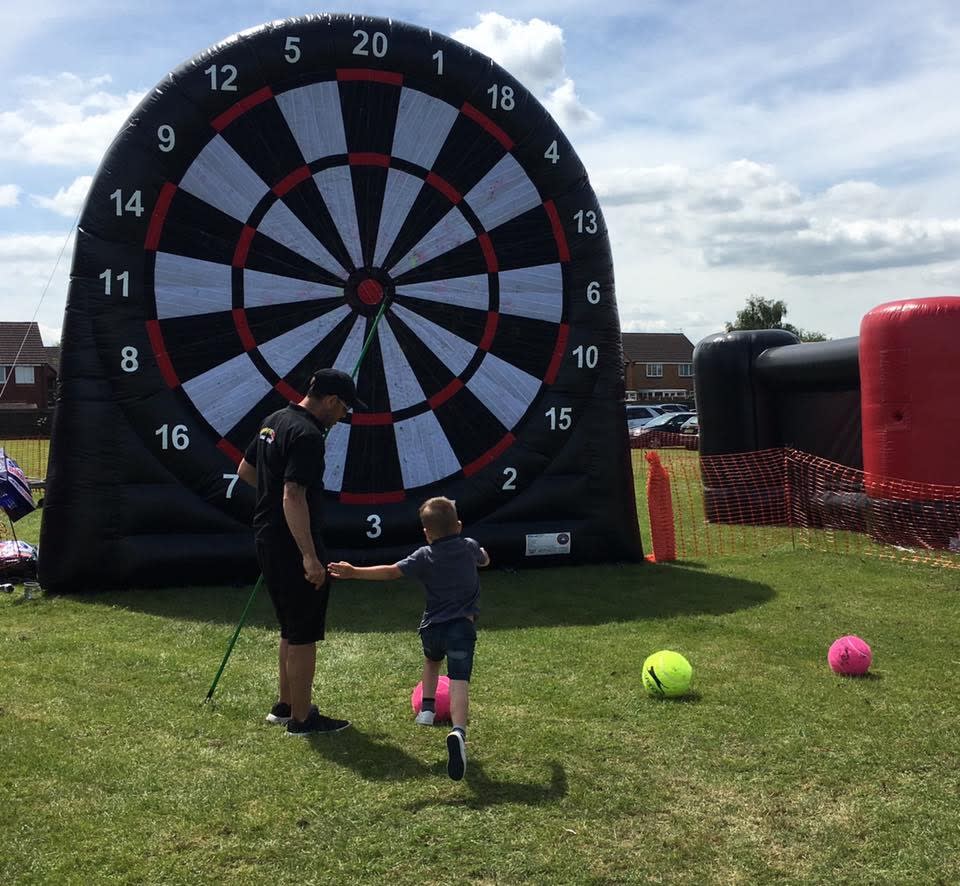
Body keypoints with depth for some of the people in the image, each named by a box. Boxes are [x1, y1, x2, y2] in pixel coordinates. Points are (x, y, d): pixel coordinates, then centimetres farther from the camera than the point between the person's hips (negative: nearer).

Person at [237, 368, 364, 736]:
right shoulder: (307, 434, -20)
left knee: (291, 629, 21)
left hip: (268, 539, 10)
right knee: (304, 636, 2)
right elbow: (293, 496, -27)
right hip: (293, 545, -10)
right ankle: (301, 719, 12)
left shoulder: (274, 421, 10)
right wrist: (310, 556, -28)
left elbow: (246, 470, 21)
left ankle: (285, 705, 32)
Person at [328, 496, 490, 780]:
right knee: (458, 683, -16)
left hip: (432, 627, 1)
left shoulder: (424, 557, 1)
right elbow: (485, 560, 32)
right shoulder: (470, 547, 8)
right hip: (462, 627, -1)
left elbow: (392, 571, -12)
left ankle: (427, 707, 32)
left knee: (431, 660, 36)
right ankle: (459, 732, -39)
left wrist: (355, 572, -11)